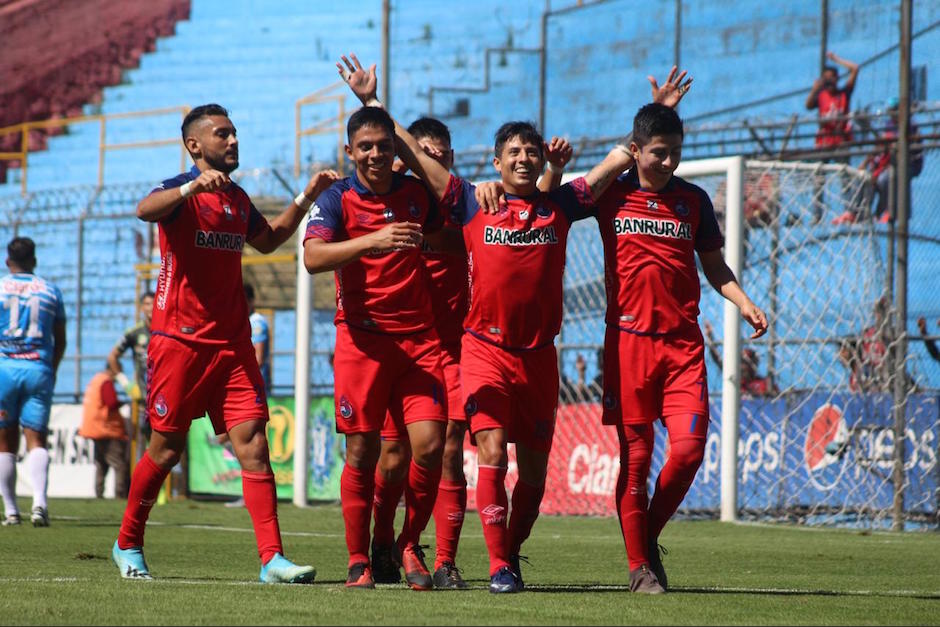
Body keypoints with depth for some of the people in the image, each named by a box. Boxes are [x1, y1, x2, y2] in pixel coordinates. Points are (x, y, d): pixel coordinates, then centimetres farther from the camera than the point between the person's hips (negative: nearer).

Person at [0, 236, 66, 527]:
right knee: (36, 439, 0)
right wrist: (52, 370, 26)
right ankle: (39, 500, -22)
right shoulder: (50, 291, 9)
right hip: (39, 369, 1)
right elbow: (60, 341, 13)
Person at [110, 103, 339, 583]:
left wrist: (306, 197, 24)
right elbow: (145, 210, -30)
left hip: (232, 343, 5)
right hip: (180, 341, -5)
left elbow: (268, 240, 35)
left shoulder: (238, 198, 15)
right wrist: (194, 186, -46)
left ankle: (272, 559, -12)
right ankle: (127, 545, 21)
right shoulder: (181, 191, -6)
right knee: (167, 448, 2)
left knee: (252, 443, -7)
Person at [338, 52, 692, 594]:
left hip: (539, 354, 2)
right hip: (486, 348, -2)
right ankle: (500, 567, -11)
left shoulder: (560, 205, 7)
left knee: (534, 468, 7)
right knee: (492, 456, -15)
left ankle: (513, 551, 27)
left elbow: (621, 159, 13)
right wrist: (371, 102, 6)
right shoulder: (473, 204, 3)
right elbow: (412, 152, 6)